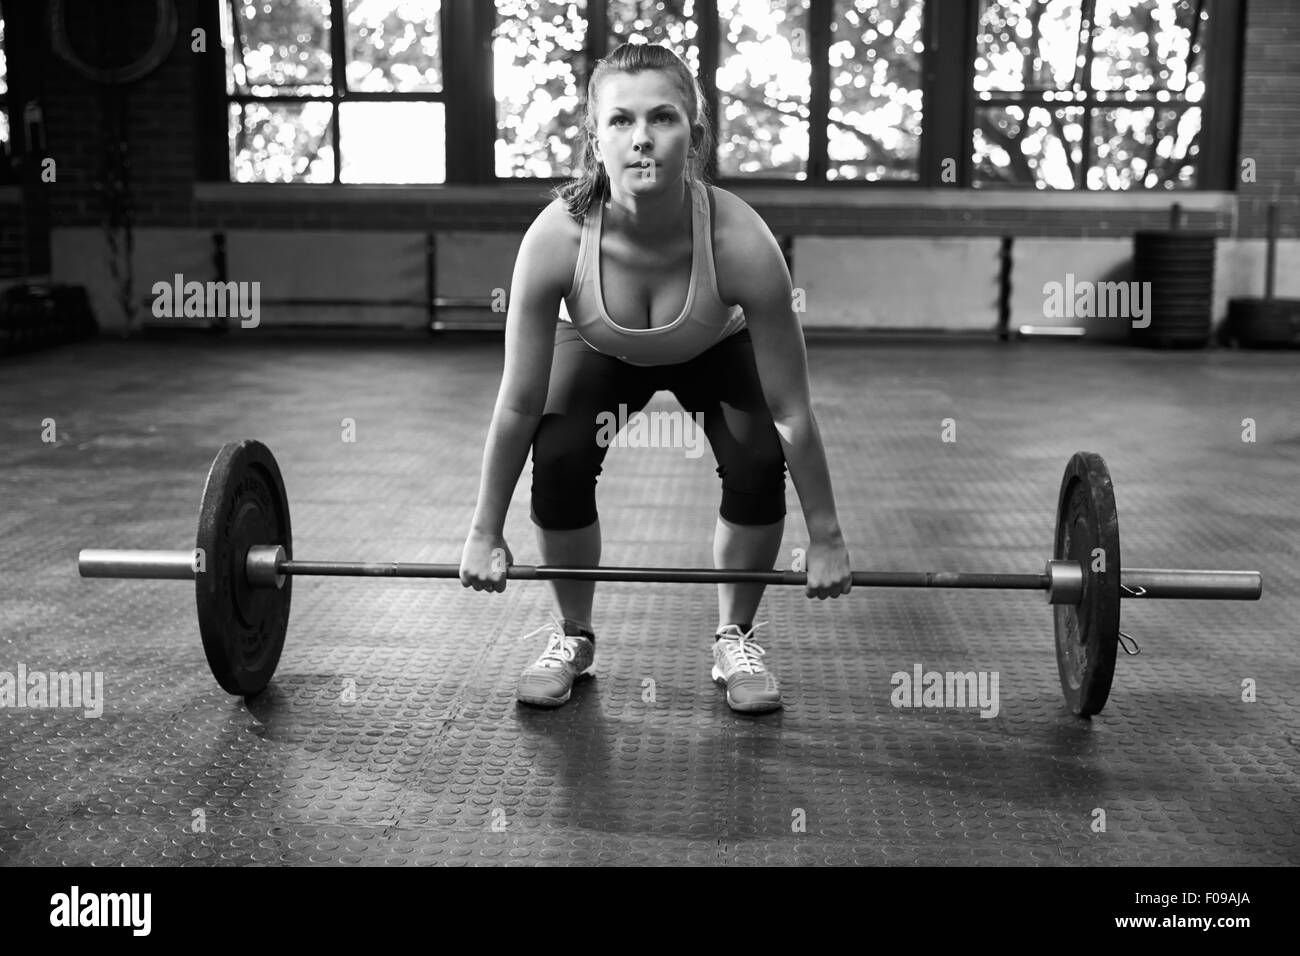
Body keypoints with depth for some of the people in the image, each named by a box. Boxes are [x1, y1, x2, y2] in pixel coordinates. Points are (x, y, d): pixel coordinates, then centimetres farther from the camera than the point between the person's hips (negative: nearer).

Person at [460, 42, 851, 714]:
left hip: (714, 351, 0)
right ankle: (572, 638, 4)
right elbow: (518, 403, -25)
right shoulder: (555, 237, -38)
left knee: (757, 464, -23)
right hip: (601, 352, 1)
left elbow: (791, 411, -29)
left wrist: (825, 537, -20)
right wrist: (485, 533, -18)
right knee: (558, 458, -23)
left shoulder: (741, 242, -40)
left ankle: (734, 639, 4)